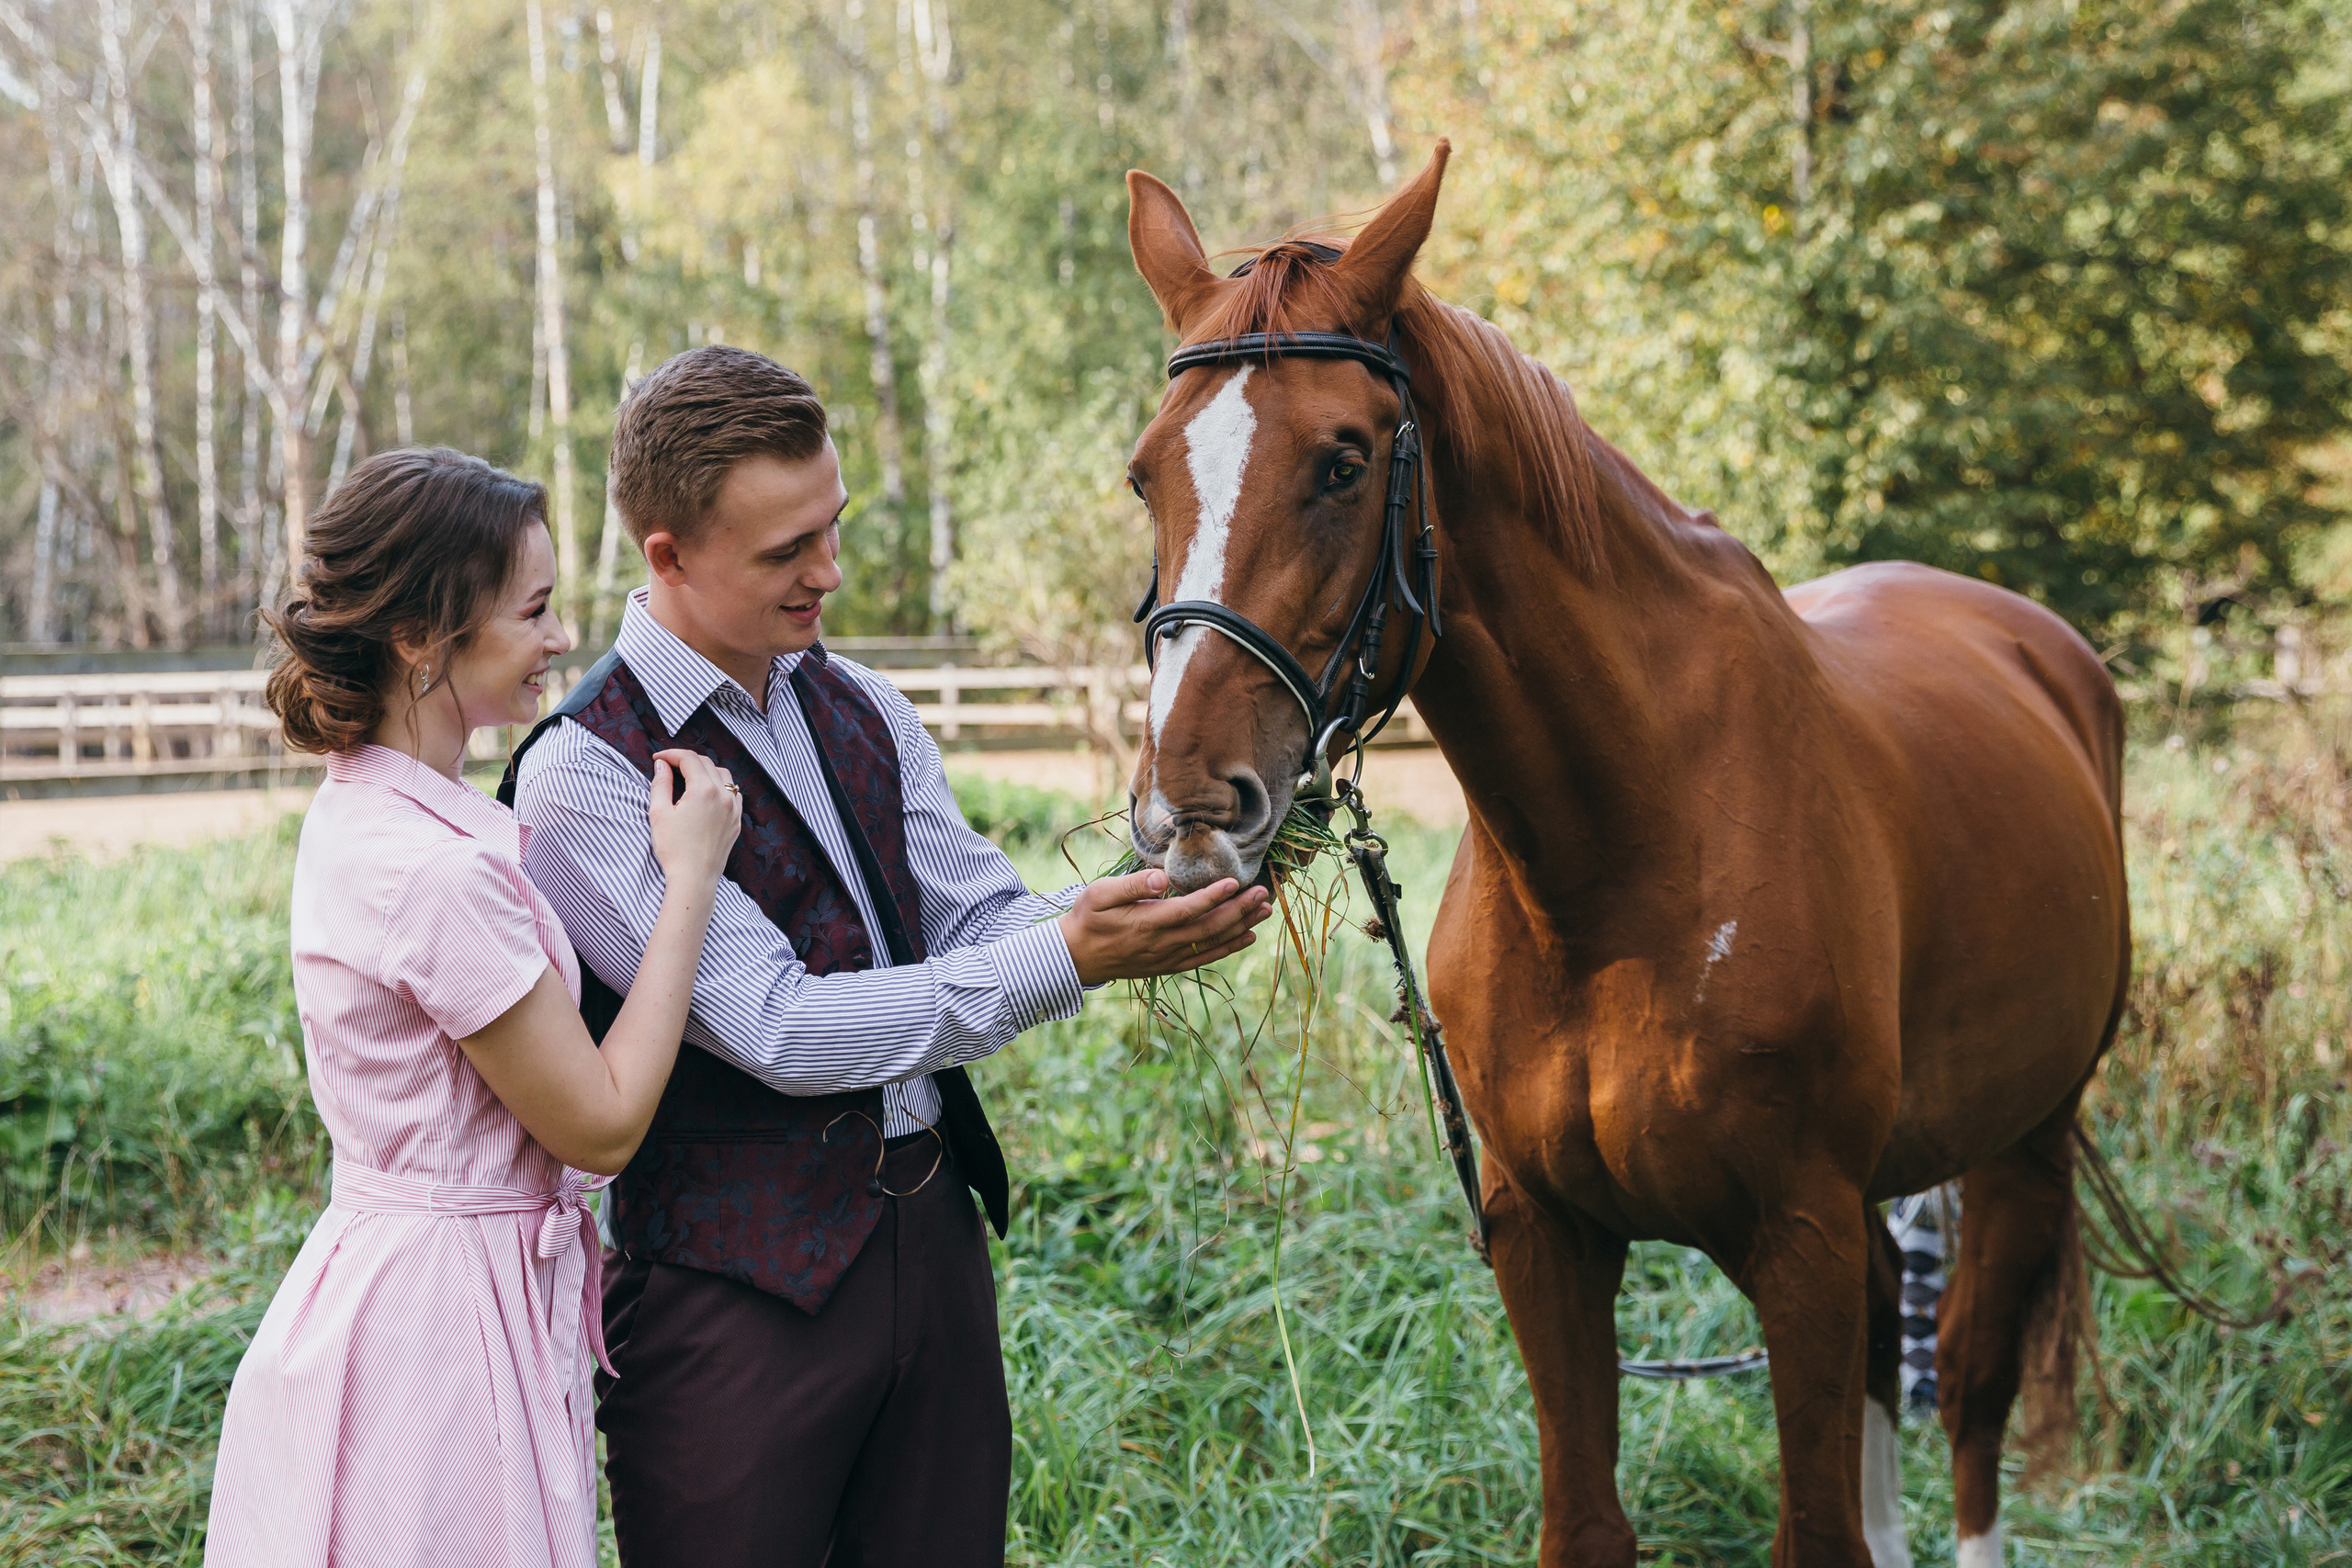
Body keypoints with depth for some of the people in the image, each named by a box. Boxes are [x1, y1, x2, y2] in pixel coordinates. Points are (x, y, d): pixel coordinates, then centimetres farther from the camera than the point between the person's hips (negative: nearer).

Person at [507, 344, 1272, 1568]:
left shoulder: (861, 711, 9)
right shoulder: (584, 776, -15)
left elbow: (978, 921, 7)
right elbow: (777, 1029, -20)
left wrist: (1139, 910, -15)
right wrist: (1067, 959, -23)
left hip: (932, 1231, 7)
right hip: (737, 1281, -7)